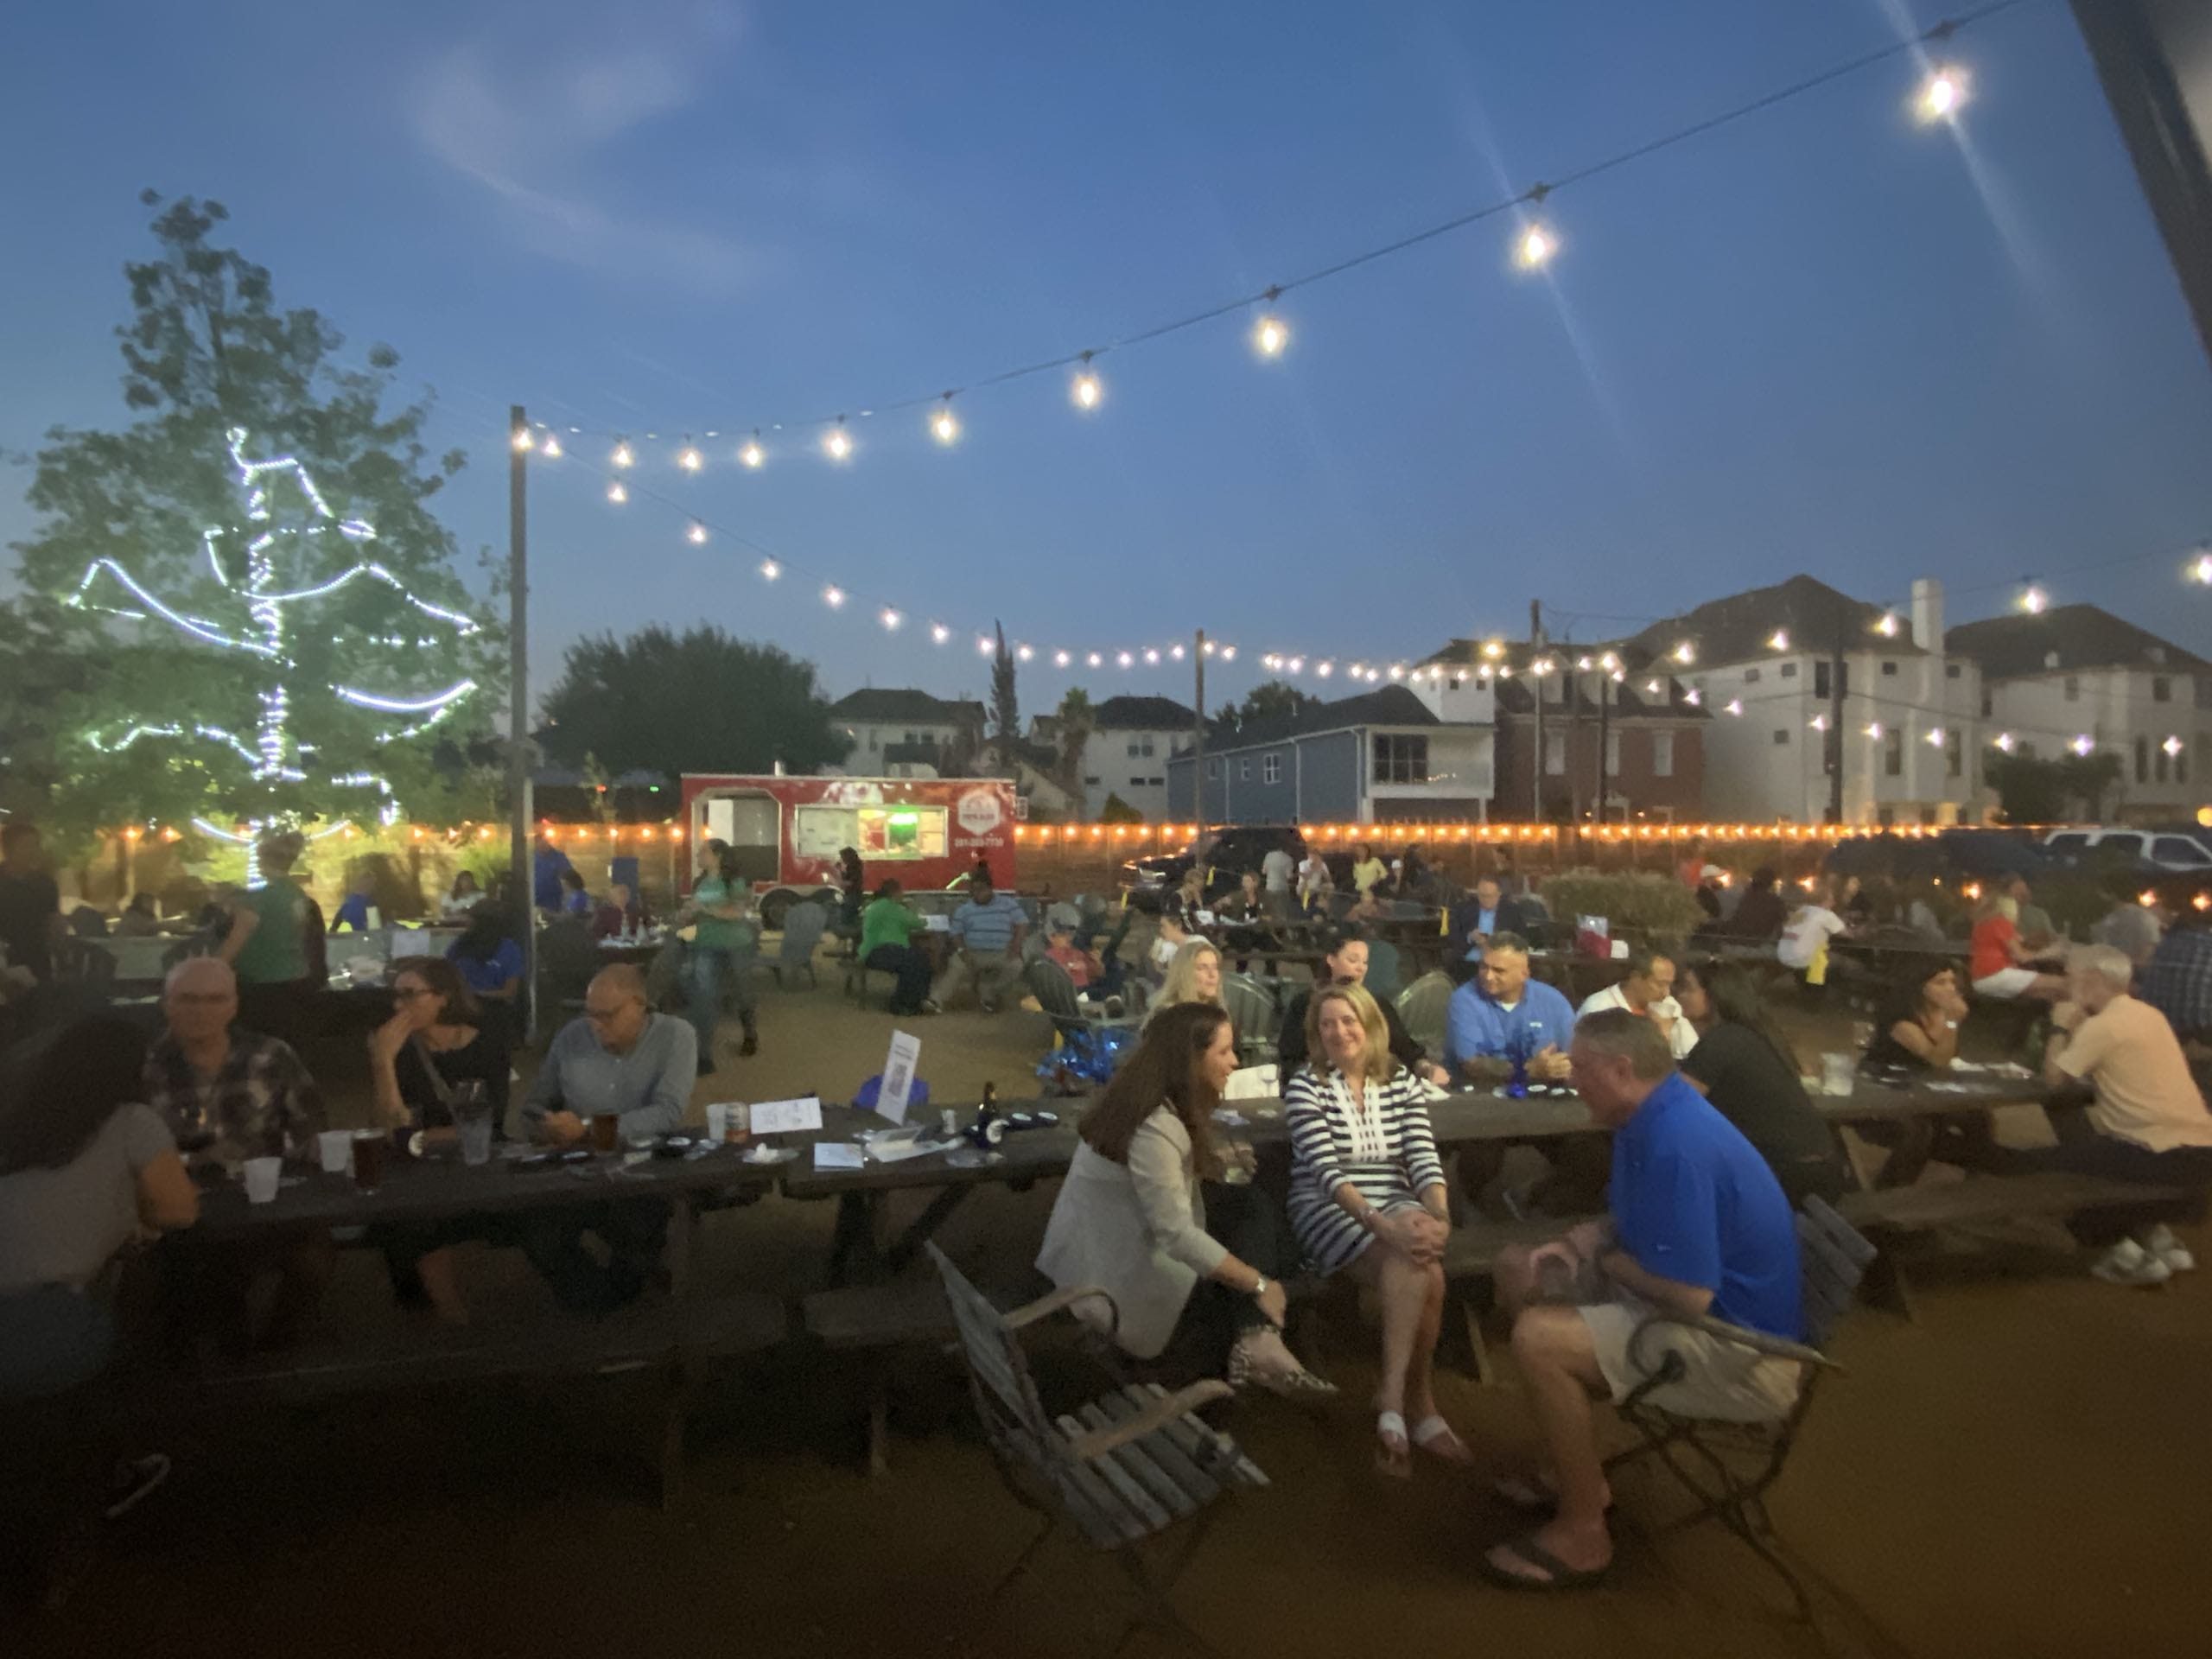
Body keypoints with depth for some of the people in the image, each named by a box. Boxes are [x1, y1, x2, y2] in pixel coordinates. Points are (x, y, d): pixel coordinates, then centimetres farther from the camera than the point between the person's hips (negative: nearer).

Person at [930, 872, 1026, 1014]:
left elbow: (1021, 924, 4)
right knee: (956, 967, -29)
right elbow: (956, 933, 10)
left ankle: (986, 994, -21)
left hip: (1002, 954, -1)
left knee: (1015, 966, -32)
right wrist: (961, 950, -12)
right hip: (973, 953, 1)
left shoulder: (1008, 904, 8)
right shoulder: (964, 910, 13)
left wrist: (1016, 944, -13)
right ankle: (937, 999, -44)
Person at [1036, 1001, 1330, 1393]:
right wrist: (1257, 1284, -24)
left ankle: (1255, 1343, -9)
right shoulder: (1153, 1128, -30)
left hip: (1115, 1240, 9)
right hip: (1115, 1271, -9)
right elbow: (1177, 1236, -32)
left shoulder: (1160, 1101, 3)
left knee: (1252, 1205, 3)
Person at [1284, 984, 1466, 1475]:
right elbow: (1326, 1171, -14)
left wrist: (1439, 1215, -20)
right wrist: (1379, 1223, -28)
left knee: (1422, 1272, -30)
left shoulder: (1404, 1083, 9)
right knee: (1415, 1270, -30)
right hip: (1327, 1210, -4)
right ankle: (1417, 1406, -19)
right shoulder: (1305, 1087, -4)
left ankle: (1395, 1399, -16)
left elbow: (1424, 1160, 0)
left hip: (1396, 1204, 4)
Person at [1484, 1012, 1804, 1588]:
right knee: (1520, 1270, 13)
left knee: (1539, 1338, -27)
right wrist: (1577, 1243, -3)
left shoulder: (1677, 1145, -30)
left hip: (1744, 1354, -11)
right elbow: (1634, 1222, 18)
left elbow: (1689, 1294, -31)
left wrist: (1605, 1261, -12)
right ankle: (1570, 1466, 21)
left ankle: (1582, 1534, -6)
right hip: (1692, 1297, 11)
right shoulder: (1654, 1118, 3)